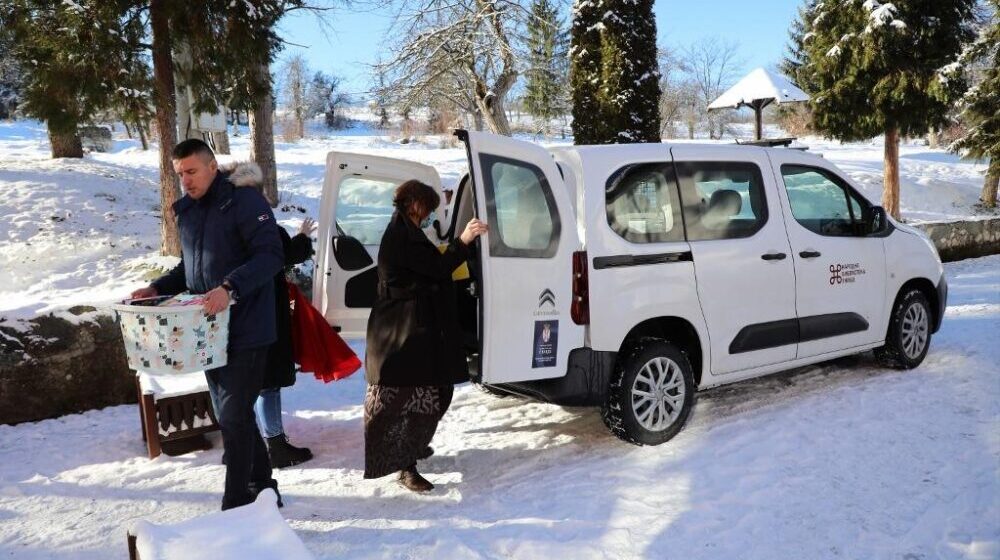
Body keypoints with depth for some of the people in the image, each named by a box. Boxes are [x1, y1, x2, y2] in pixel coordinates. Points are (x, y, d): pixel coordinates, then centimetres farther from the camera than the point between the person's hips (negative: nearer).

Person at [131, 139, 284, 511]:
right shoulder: (187, 211, 14)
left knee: (233, 416, -6)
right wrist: (157, 288, 8)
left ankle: (236, 505, 5)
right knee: (232, 414, 14)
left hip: (245, 331, -8)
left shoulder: (244, 202, -12)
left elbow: (271, 255, -22)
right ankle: (262, 487, 28)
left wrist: (230, 288, -34)